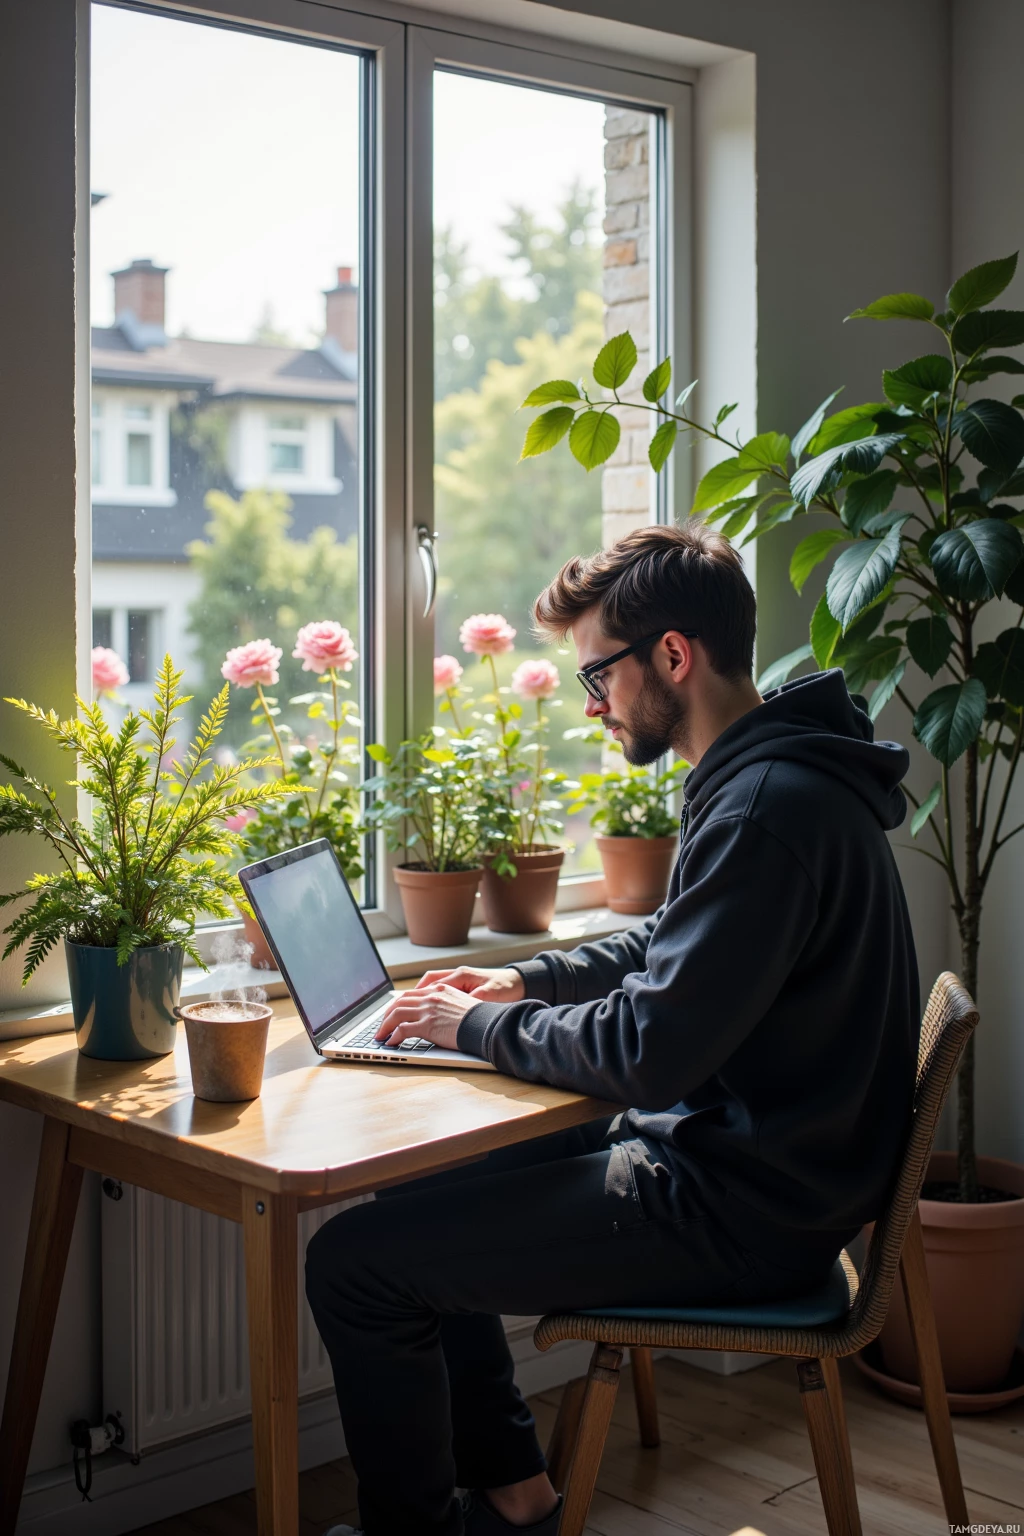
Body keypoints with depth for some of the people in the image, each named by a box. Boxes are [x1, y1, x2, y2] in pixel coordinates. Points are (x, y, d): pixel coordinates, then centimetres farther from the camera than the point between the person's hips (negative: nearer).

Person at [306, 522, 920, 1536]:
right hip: (749, 1160, 11)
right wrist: (526, 981, 12)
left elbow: (647, 1051, -26)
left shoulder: (768, 808, -24)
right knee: (421, 1196, 20)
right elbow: (671, 952, 24)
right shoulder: (770, 776, 10)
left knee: (355, 1263, -11)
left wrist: (479, 1026, -10)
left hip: (736, 1210, -11)